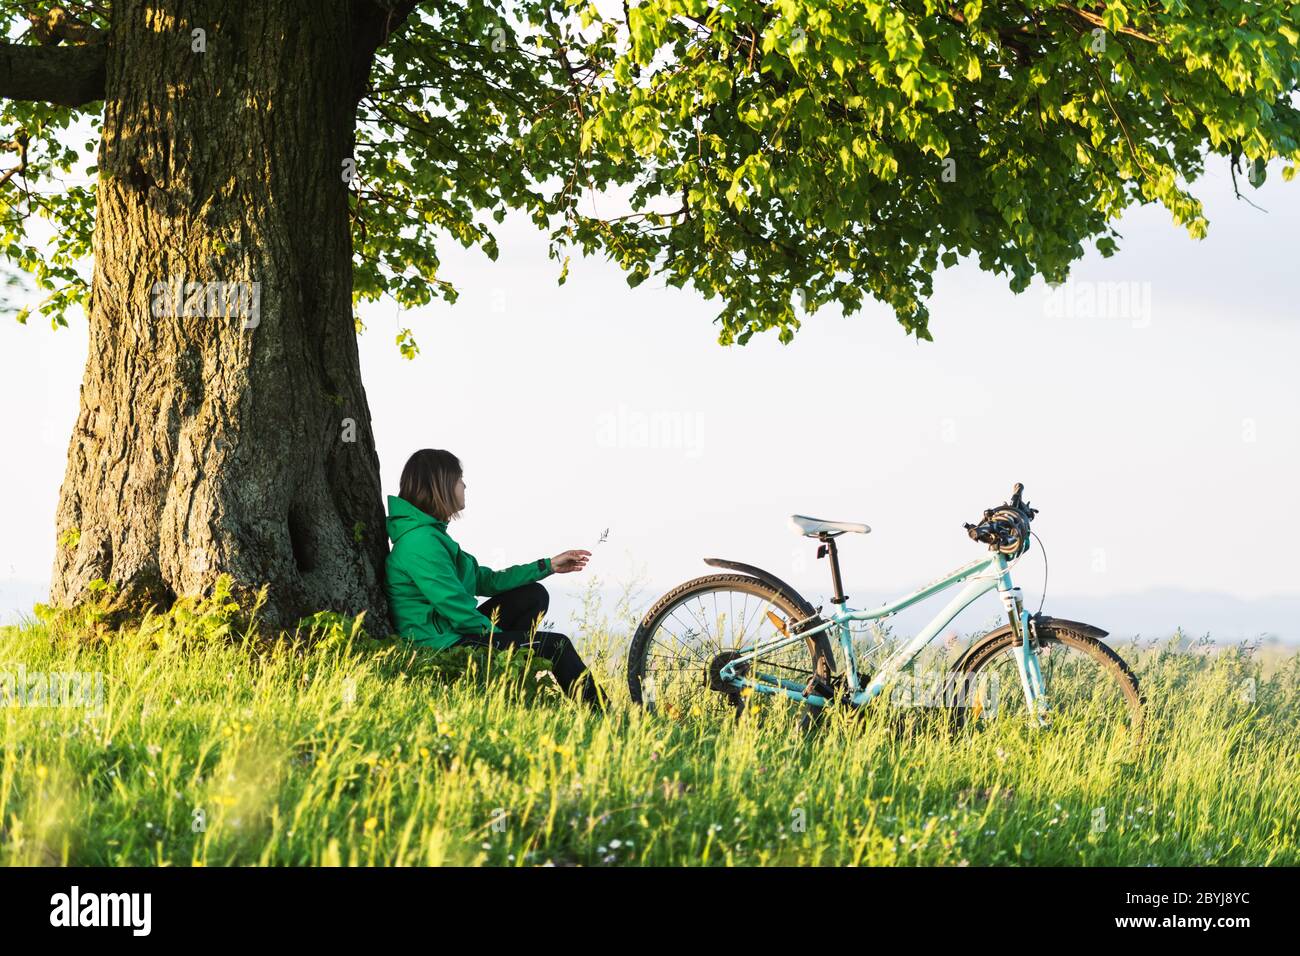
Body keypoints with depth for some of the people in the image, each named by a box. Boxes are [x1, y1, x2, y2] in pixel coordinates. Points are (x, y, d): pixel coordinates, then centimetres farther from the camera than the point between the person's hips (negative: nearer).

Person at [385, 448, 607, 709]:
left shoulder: (432, 534, 12)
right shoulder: (420, 542, -21)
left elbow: (484, 580, 16)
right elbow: (457, 610, -22)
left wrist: (548, 566, 16)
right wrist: (497, 635, -8)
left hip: (455, 632, 11)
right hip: (442, 646, -11)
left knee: (534, 595, 14)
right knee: (555, 645, -9)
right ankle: (601, 713, 4)